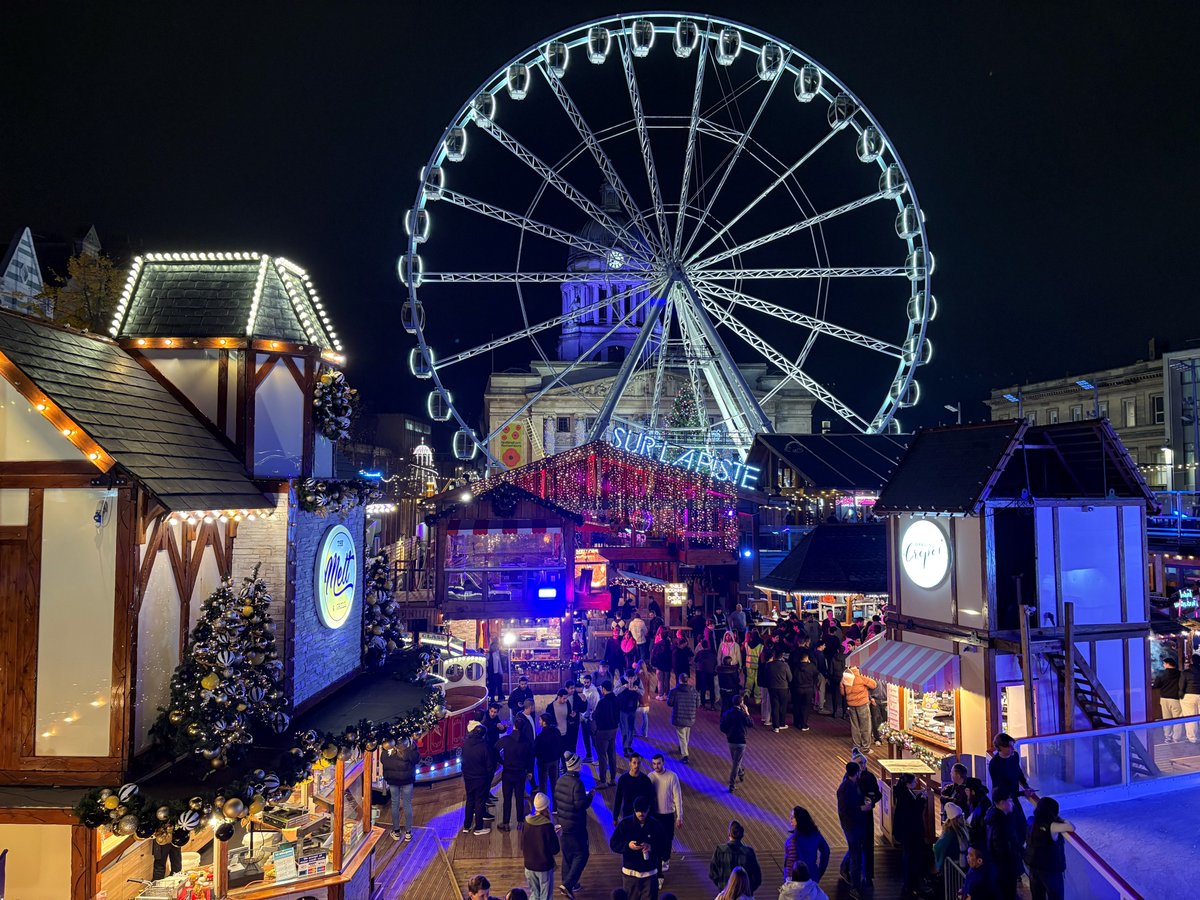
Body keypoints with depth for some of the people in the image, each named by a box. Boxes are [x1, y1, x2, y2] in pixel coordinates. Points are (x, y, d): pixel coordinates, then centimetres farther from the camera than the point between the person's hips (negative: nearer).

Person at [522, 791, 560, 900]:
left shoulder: (527, 822, -7)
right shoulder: (548, 826, -22)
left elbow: (522, 846, 8)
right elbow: (555, 850, -16)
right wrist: (556, 835, -2)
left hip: (529, 865, 5)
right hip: (544, 867, -5)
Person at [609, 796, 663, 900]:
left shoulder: (655, 825, -5)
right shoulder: (624, 823, -8)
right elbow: (613, 844, -5)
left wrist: (652, 847, -19)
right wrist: (627, 845, -22)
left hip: (650, 873, 0)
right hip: (630, 872, 0)